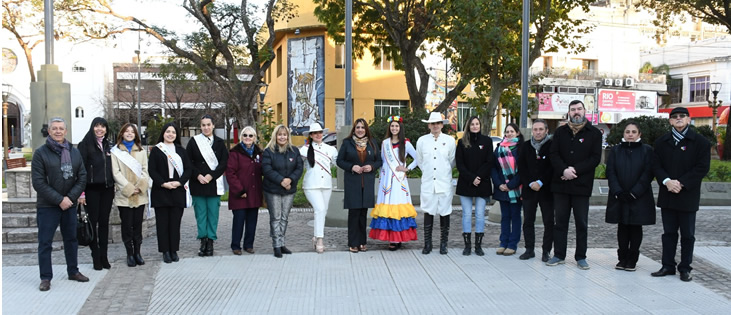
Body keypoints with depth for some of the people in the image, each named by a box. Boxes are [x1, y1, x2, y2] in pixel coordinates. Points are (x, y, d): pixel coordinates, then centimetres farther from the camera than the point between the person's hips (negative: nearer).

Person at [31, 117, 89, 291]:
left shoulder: (74, 152, 6)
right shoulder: (41, 153, -6)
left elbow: (82, 177, 4)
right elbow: (38, 182, -11)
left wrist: (70, 197, -10)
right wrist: (59, 200, -16)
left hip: (69, 204, 4)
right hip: (47, 206, -4)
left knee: (71, 239, 14)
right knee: (45, 242, 0)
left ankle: (73, 271, 28)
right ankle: (45, 277, 9)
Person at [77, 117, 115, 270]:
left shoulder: (108, 145, 13)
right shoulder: (85, 145, -4)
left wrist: (113, 186, 7)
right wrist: (81, 192, -14)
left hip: (107, 189, 4)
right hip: (92, 189, -4)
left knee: (104, 222, 7)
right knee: (93, 222, 1)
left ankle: (104, 256, 14)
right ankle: (96, 256, 9)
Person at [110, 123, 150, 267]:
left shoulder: (141, 151, 16)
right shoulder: (116, 151, 4)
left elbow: (145, 170, 10)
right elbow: (116, 172, -3)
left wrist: (141, 185, -7)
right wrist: (128, 188, -11)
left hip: (140, 194, 3)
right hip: (124, 194, -3)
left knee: (138, 224, 4)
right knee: (127, 224, -2)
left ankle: (137, 252, 11)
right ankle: (130, 254, 6)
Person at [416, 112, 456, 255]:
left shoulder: (450, 140, 2)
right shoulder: (422, 140, 4)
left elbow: (452, 161, 12)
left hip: (444, 183, 0)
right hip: (428, 183, 1)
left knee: (444, 213, 4)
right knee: (428, 213, 2)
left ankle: (443, 244, 13)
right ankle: (427, 244, 10)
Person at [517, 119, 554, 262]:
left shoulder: (552, 146, -3)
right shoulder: (525, 146, 8)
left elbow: (553, 167, -8)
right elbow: (521, 168, 5)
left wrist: (541, 183, -13)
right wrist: (530, 183, -7)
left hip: (546, 190, -3)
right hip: (529, 190, 3)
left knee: (549, 222, 0)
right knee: (528, 221, 7)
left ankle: (546, 251, 8)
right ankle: (529, 249, 15)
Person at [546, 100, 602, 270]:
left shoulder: (594, 133, 2)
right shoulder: (560, 132, 9)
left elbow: (595, 158, -5)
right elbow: (553, 154, 1)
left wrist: (575, 170, -15)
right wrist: (564, 170, -16)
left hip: (582, 185, -2)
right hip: (561, 184, 2)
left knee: (582, 223, 4)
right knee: (560, 221, 7)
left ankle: (581, 257, 13)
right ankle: (559, 255, 15)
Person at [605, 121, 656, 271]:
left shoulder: (647, 150, 0)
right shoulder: (616, 150, 6)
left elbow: (648, 174, -6)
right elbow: (610, 172, 0)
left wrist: (634, 193, -14)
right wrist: (618, 192, -12)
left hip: (639, 197, -2)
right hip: (619, 197, 2)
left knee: (636, 228, 4)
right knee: (622, 227, 7)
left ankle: (632, 260, 12)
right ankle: (622, 259, 15)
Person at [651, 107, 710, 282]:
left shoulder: (700, 142, -3)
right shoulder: (661, 142, 8)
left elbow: (702, 167, -9)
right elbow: (656, 165, 3)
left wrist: (681, 183, -16)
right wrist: (667, 181, -15)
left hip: (688, 195, -3)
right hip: (667, 195, 3)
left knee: (687, 234, 6)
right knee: (669, 232, 10)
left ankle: (685, 268, 14)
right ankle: (668, 266, 17)